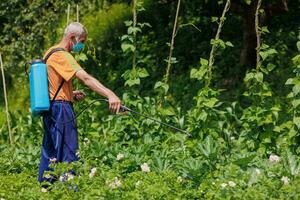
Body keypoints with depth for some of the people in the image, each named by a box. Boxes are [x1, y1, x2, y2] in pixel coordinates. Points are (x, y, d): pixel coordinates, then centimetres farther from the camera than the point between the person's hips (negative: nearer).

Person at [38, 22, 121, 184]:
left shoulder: (50, 53, 16)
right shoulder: (62, 56, -15)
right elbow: (85, 78, -29)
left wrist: (71, 94, 12)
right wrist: (110, 95, -40)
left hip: (50, 109, 10)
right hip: (61, 108, -10)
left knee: (50, 153, 13)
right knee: (69, 153, -10)